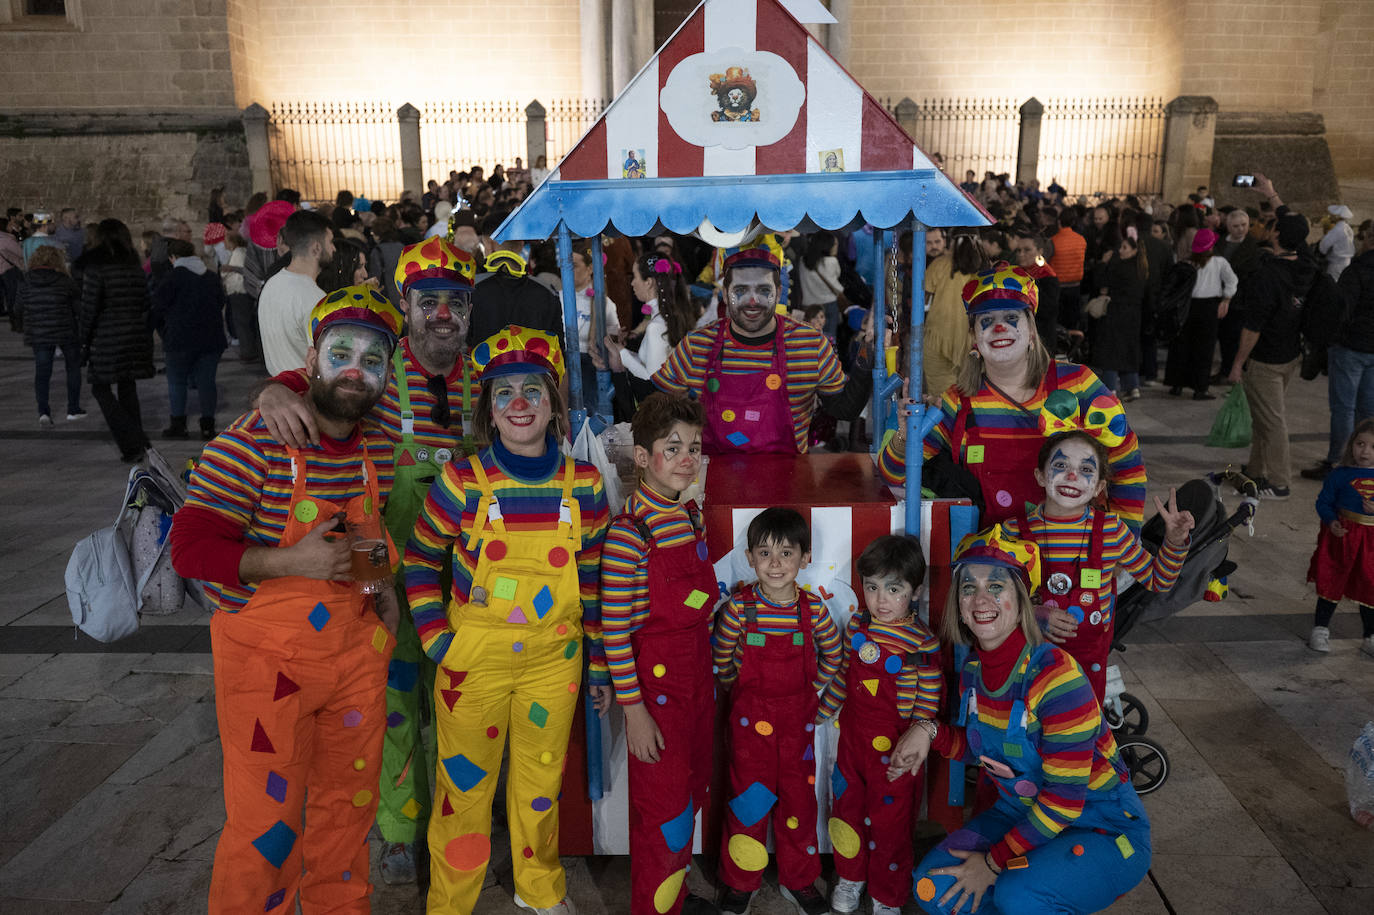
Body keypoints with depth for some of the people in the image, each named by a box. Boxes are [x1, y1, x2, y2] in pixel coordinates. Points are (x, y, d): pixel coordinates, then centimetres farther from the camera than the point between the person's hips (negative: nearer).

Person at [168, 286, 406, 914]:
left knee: (349, 805, 18)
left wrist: (381, 557, 1)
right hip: (269, 657, -5)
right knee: (266, 824, 3)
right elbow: (188, 548, -15)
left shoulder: (379, 450, 4)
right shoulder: (252, 443, -14)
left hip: (358, 648, 6)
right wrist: (291, 562, -24)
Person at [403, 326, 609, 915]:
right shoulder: (462, 482, -11)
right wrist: (435, 638, -5)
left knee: (541, 779, 17)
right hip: (474, 658, -2)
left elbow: (593, 577, 4)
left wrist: (600, 666, 7)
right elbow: (420, 559, 2)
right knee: (464, 783, 11)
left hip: (555, 657, 2)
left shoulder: (584, 485, -4)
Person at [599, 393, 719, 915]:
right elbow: (614, 627, -19)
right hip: (655, 681, -7)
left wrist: (708, 677, 16)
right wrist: (633, 709, -18)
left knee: (691, 794, 21)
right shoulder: (628, 532, -19)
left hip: (697, 677, 8)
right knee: (664, 810, 5)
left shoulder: (690, 515, 4)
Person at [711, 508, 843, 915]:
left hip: (798, 720, 2)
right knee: (748, 800, 7)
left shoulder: (813, 609, -8)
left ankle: (798, 880, 33)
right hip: (750, 719, -1)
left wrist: (809, 690, 8)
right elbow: (721, 659, 0)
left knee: (799, 798, 13)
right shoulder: (738, 607, -12)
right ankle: (739, 882, 27)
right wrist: (742, 693, 6)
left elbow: (832, 655, 9)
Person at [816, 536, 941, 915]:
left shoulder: (922, 644, -17)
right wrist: (821, 712, 18)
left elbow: (927, 705, -12)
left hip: (894, 748, -5)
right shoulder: (856, 626, -2)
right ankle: (849, 878, 43)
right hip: (852, 738, 5)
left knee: (890, 823, 10)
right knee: (847, 807, 19)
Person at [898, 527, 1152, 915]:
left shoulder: (1056, 676, -27)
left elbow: (1063, 802, -24)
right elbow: (979, 746, 12)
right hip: (1020, 813, 7)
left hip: (1104, 830, -7)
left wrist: (994, 861, -20)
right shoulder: (974, 669, -4)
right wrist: (930, 732, -8)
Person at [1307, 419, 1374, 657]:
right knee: (1331, 583, 8)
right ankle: (1320, 630, 23)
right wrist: (1331, 521, -17)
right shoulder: (1340, 474, -7)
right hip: (1341, 536, -1)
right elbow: (1323, 502, -1)